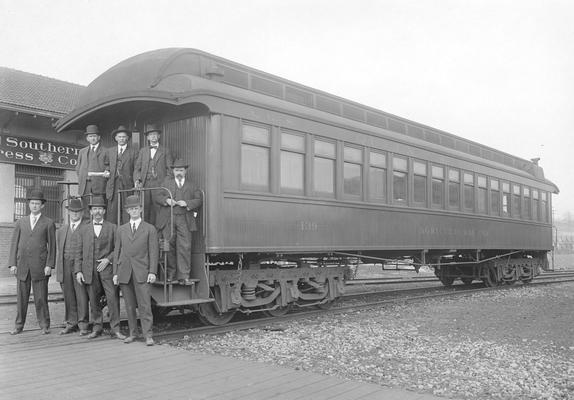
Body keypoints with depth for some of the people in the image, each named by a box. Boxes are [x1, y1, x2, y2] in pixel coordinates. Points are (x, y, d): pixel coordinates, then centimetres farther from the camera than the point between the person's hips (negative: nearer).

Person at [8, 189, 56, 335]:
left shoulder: (49, 223, 3)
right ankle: (19, 325, 16)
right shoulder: (20, 222, 12)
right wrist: (12, 264, 1)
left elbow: (52, 246, 1)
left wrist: (49, 265, -8)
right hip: (22, 266, 3)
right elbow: (14, 244, 10)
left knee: (41, 298, 0)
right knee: (21, 297, 6)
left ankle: (44, 326, 10)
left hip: (40, 266, -3)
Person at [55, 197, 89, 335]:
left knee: (81, 296, -6)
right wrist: (58, 271, 11)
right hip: (65, 266, 4)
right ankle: (71, 323, 14)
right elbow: (58, 250, 19)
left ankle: (83, 325, 0)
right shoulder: (61, 230, 18)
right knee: (68, 297, 6)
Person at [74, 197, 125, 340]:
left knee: (113, 298, -7)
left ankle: (115, 329, -1)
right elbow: (79, 251, 9)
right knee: (93, 300, 7)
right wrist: (78, 271, 2)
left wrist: (108, 259, -10)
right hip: (89, 270, 2)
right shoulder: (84, 228, 11)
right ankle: (97, 327, 20)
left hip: (107, 268, -2)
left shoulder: (112, 228, 6)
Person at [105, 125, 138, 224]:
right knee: (112, 211, -2)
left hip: (127, 185, -2)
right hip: (113, 185, 2)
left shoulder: (133, 152, 8)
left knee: (127, 211, -5)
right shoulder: (109, 151, 18)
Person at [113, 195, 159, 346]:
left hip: (142, 272, -3)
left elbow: (154, 252, 1)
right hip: (124, 272, 3)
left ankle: (148, 335, -4)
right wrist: (115, 273, 7)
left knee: (144, 304, -7)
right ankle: (133, 333, 18)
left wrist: (152, 271, -8)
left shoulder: (150, 229, 6)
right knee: (129, 305, 7)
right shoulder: (121, 230, 14)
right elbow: (117, 252, 14)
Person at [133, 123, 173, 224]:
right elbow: (137, 168, 16)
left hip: (159, 184, -2)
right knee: (144, 209, -5)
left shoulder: (165, 151, 10)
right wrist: (137, 180, -1)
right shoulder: (143, 150, 19)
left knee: (156, 210, -8)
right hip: (145, 184, 2)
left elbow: (170, 169, 4)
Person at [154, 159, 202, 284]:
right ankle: (170, 273, 17)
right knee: (169, 247, 2)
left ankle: (183, 276, -7)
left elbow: (198, 200, 6)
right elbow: (156, 196, 10)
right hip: (168, 219, 1)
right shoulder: (167, 182, 17)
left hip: (184, 220, -1)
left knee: (185, 247, -9)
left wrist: (187, 203, -11)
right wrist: (166, 200, -9)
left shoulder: (191, 185, 16)